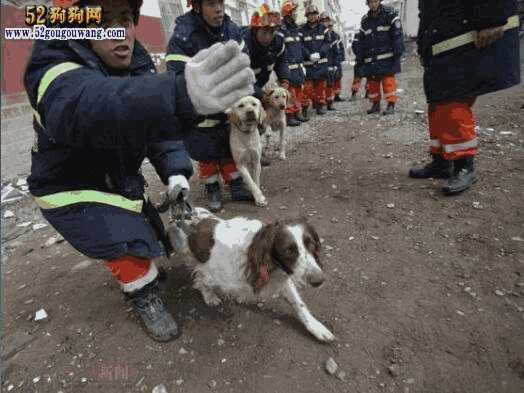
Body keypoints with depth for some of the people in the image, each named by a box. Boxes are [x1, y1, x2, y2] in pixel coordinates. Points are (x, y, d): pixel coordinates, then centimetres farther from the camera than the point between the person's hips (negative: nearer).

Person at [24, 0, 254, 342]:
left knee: (148, 227, 18)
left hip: (118, 177, 7)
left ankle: (140, 270, 52)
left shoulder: (137, 64, -9)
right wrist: (180, 95, -74)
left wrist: (176, 169, -28)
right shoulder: (54, 67, -31)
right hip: (70, 188, -6)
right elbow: (87, 107, -55)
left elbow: (159, 123, -8)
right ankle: (144, 295, 11)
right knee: (126, 238, -20)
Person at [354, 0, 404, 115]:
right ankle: (375, 104, 19)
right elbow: (360, 42, 14)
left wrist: (397, 52, -16)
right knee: (372, 82, 7)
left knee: (388, 80, -8)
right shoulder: (365, 20, 13)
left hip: (387, 57, -5)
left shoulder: (390, 14, 0)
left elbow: (397, 35, -7)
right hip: (370, 60, 5)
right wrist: (359, 59, 8)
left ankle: (391, 105, -4)